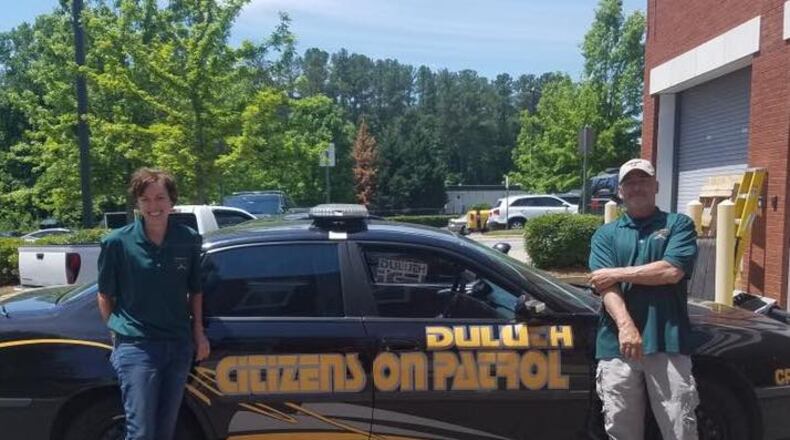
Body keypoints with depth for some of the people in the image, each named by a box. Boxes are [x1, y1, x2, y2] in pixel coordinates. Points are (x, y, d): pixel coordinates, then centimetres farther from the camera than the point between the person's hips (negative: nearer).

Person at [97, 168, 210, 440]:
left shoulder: (188, 240, 0)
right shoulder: (118, 242, -8)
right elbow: (105, 296, 3)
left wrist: (198, 333, 6)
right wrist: (117, 331, -2)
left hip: (179, 345, 4)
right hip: (136, 346, -3)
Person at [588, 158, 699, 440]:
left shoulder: (679, 225, 8)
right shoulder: (605, 234, 12)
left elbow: (672, 271, -9)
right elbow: (605, 287, -2)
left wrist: (617, 273, -5)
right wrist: (626, 326, -18)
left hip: (668, 344, -1)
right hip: (616, 346, 2)